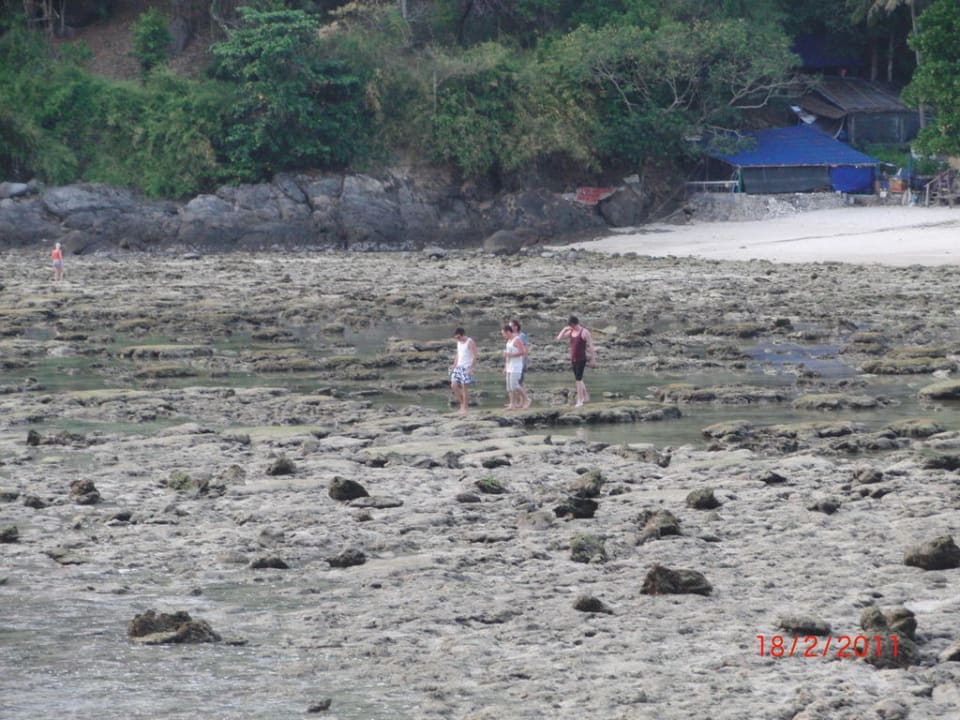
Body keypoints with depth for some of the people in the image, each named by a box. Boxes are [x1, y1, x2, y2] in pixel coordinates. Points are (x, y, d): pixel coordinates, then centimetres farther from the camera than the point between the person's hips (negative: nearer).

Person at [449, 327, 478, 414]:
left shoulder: (470, 342, -11)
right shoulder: (459, 342, 13)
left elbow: (475, 356, -14)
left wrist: (470, 368, -20)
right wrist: (454, 365, 11)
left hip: (467, 368, -7)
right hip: (459, 367, 7)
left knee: (464, 387, -6)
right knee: (454, 386, -3)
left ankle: (464, 408, 0)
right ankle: (462, 402, 13)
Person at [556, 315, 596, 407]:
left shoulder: (584, 332, -12)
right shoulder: (571, 332, 9)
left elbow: (590, 346, -11)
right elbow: (559, 338, 10)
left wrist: (593, 359, -12)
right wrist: (564, 329, -3)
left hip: (581, 359, -8)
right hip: (573, 359, 8)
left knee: (578, 379, -13)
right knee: (578, 379, 15)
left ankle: (579, 401, -12)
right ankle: (586, 397, 30)